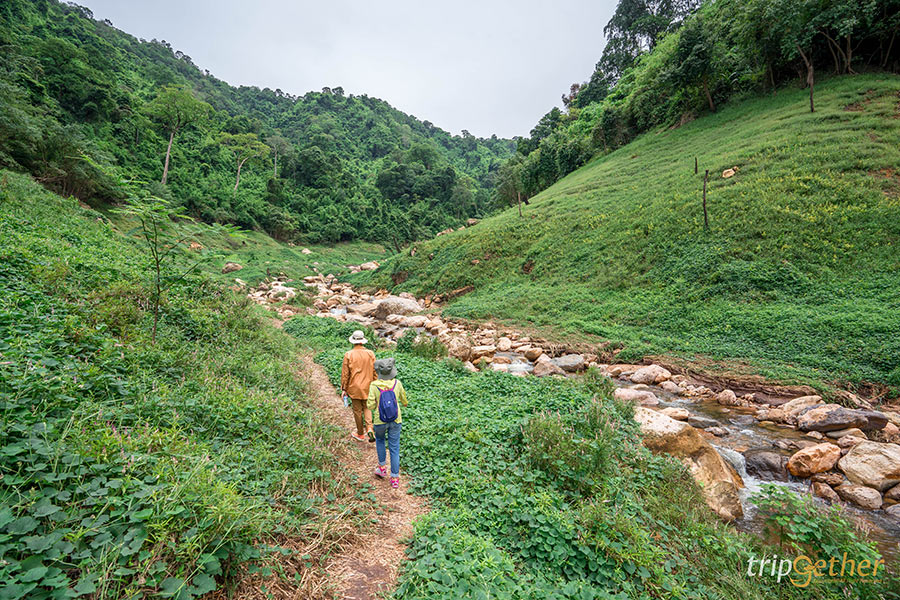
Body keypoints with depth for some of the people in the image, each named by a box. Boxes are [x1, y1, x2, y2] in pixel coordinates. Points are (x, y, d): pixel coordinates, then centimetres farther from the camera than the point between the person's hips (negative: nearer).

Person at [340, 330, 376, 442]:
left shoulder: (348, 355, -12)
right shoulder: (370, 354, -6)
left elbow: (345, 374, -7)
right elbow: (374, 371, 0)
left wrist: (343, 388, 2)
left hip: (354, 388, -2)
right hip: (367, 387, 2)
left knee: (357, 411, 11)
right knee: (367, 408, 18)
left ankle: (360, 434, 25)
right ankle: (370, 430, 1)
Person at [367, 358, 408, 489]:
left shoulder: (374, 386, -18)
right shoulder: (397, 383, -12)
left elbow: (371, 406, -14)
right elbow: (404, 400, 5)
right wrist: (404, 404, 27)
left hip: (380, 421, -1)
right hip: (395, 421, 1)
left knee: (380, 440, 30)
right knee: (394, 448, 12)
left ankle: (382, 467, 37)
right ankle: (395, 478, 20)